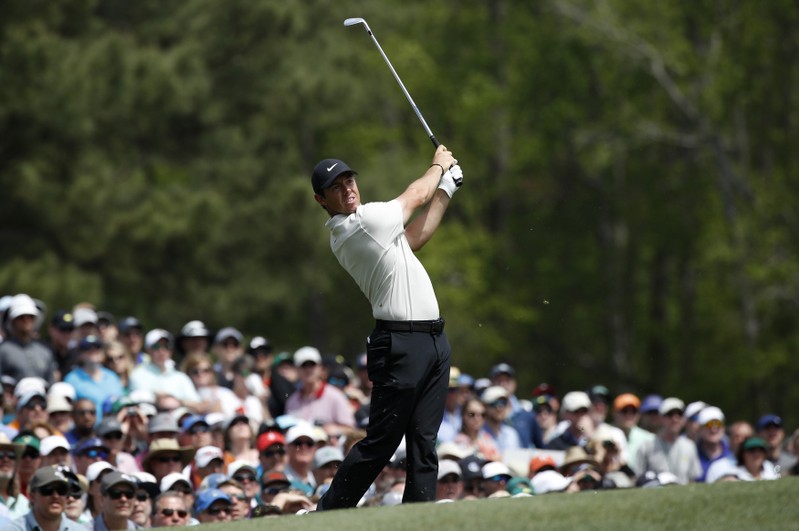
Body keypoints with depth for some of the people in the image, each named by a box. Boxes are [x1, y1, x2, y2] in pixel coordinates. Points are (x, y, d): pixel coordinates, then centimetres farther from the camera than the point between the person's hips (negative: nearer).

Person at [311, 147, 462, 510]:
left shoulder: (345, 235, 14)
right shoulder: (364, 221, -13)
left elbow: (414, 239, 19)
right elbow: (416, 195, 2)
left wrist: (447, 186, 20)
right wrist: (439, 166, 22)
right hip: (401, 343, -9)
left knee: (423, 442, 4)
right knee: (380, 443, -7)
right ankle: (327, 517, -1)